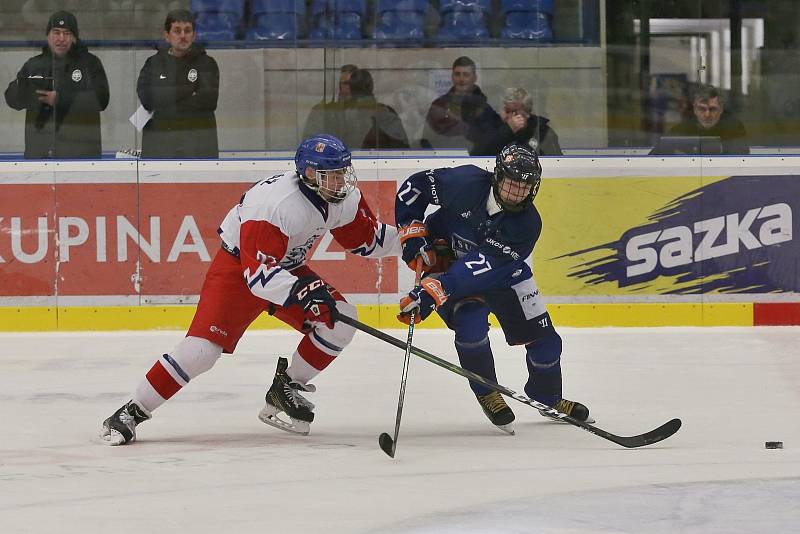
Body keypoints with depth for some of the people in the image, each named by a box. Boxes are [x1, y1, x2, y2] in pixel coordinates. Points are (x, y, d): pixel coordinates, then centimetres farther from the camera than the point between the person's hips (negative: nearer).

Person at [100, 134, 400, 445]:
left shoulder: (344, 198, -10)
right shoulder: (275, 204, -35)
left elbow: (367, 239, 8)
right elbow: (258, 273, -39)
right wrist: (303, 292, -52)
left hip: (287, 268, 7)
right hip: (238, 267, -7)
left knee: (340, 320, -10)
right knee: (204, 346, -20)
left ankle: (287, 388, 6)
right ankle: (132, 412, -12)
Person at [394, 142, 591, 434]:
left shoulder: (527, 224, -28)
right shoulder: (466, 183, -30)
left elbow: (481, 268, -38)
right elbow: (414, 186, -13)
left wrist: (433, 291, -47)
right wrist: (412, 233, -21)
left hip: (501, 270, 2)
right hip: (446, 259, -2)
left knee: (542, 335, 2)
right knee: (470, 321, -28)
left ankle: (547, 397, 32)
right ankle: (487, 394, -2)